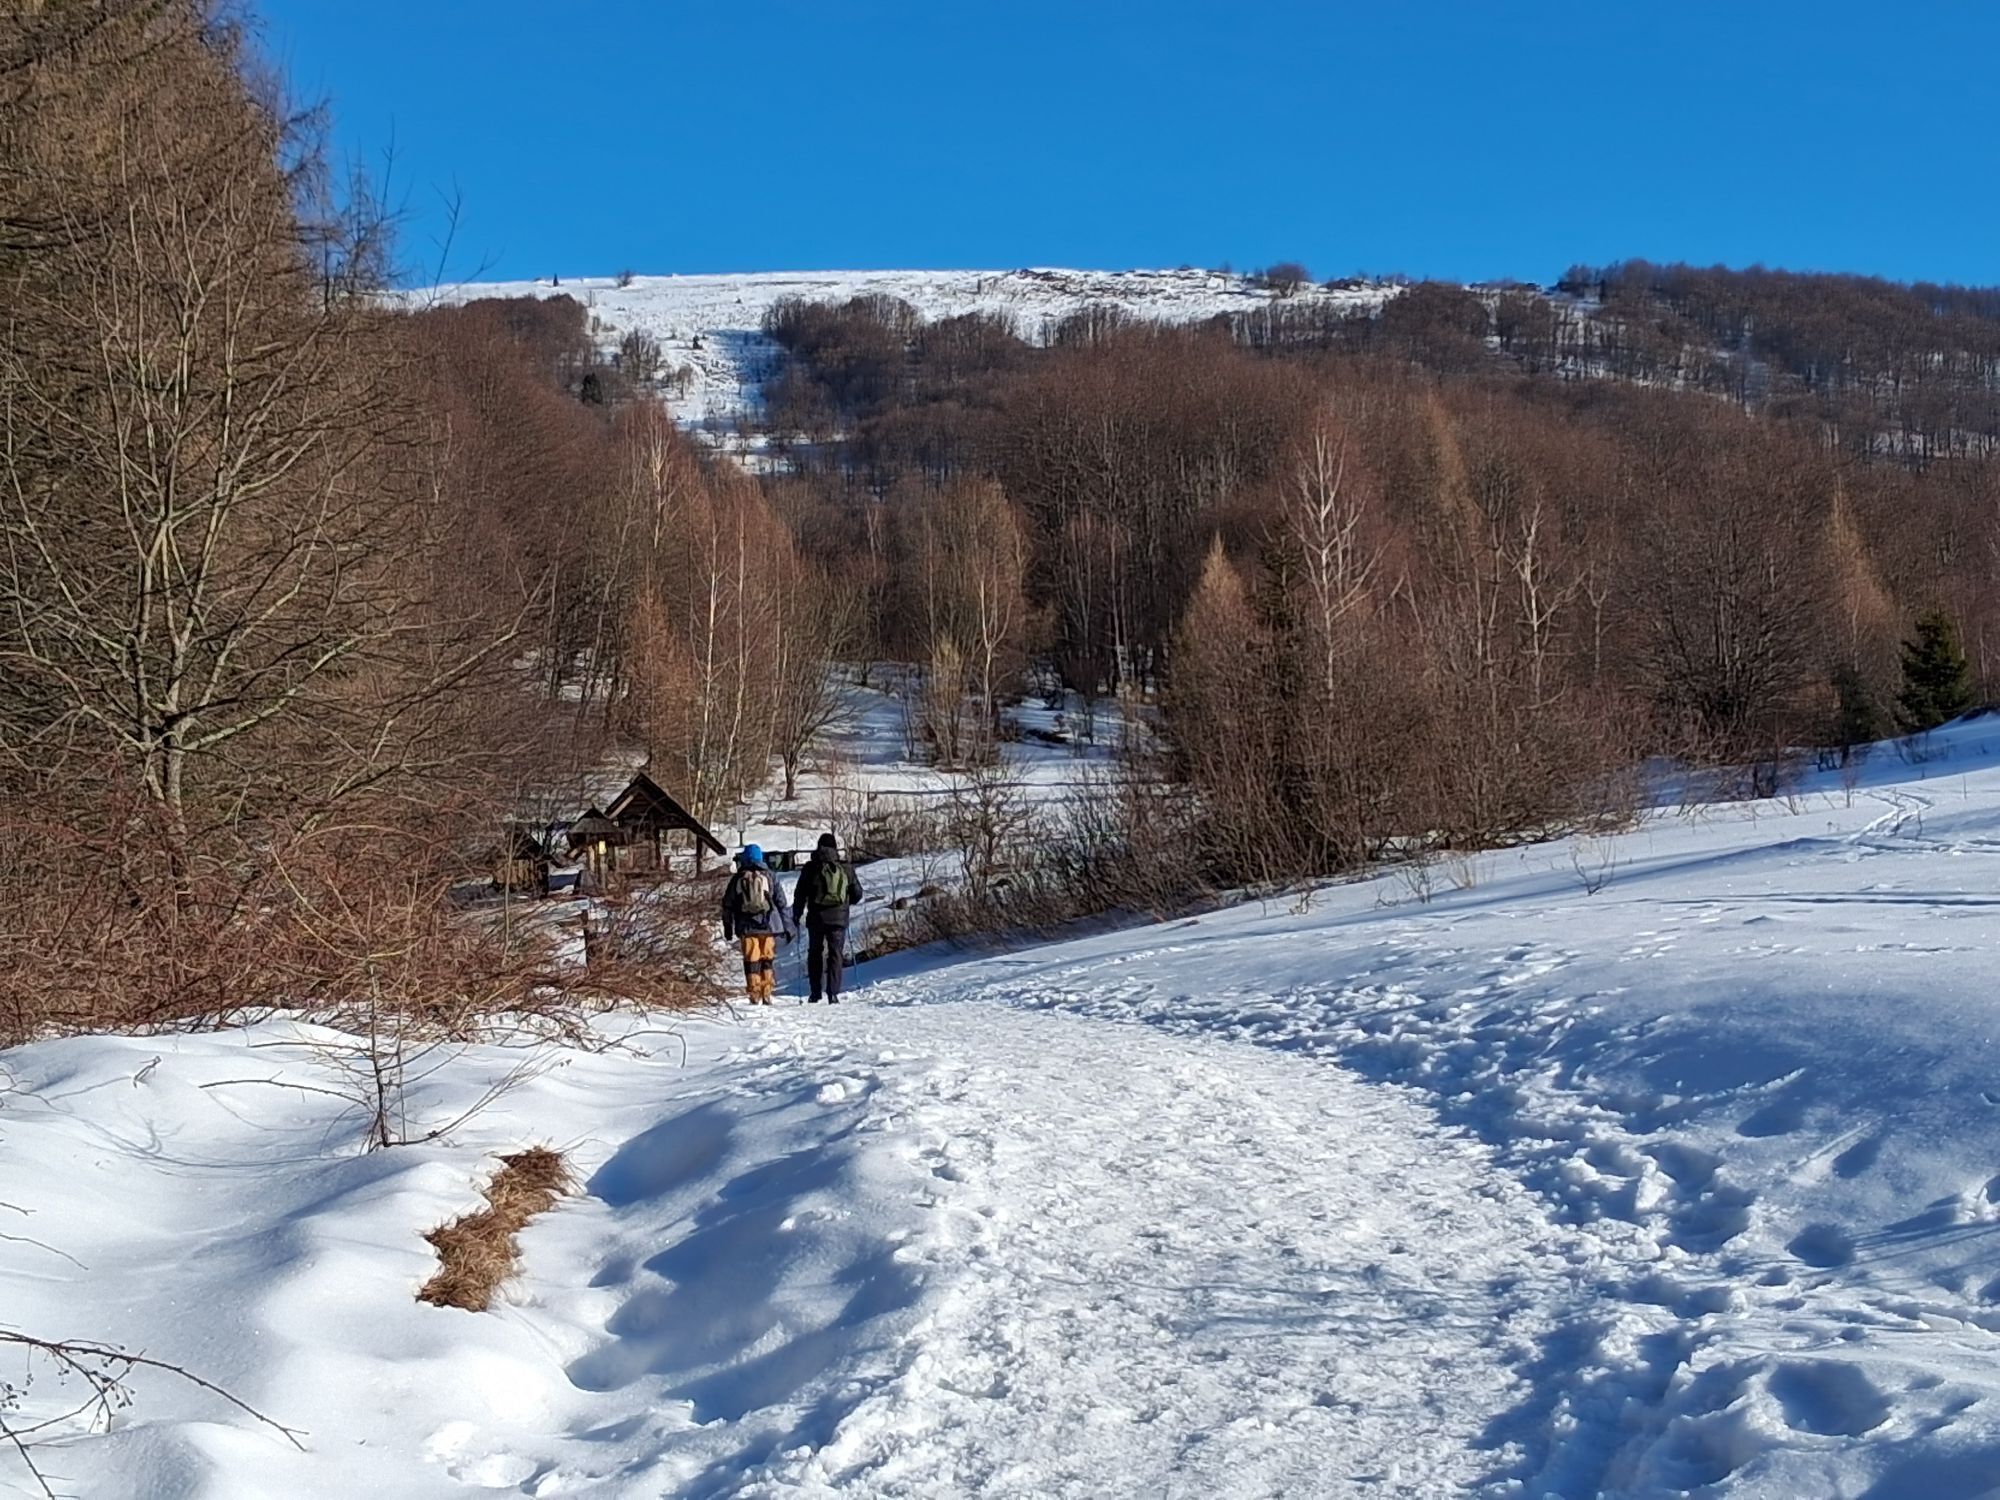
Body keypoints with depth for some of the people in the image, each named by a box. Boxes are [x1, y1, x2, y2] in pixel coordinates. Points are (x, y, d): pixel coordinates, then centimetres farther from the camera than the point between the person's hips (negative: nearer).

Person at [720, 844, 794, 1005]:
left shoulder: (737, 879, 5)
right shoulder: (769, 877, 4)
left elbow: (727, 905, 9)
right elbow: (782, 903, 3)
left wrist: (728, 927, 19)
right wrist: (789, 927, 8)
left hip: (746, 927, 0)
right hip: (768, 925, 0)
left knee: (751, 961, 4)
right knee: (768, 960, 9)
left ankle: (755, 996, 1)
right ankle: (766, 995, 5)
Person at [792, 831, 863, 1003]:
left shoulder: (811, 867, -1)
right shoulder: (845, 867, 2)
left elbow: (800, 893, 0)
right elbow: (857, 893, 9)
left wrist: (796, 914, 12)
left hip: (816, 918, 0)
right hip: (838, 918, 0)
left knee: (815, 954, 12)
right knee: (836, 955, 4)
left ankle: (815, 993, 12)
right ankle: (833, 994, -5)